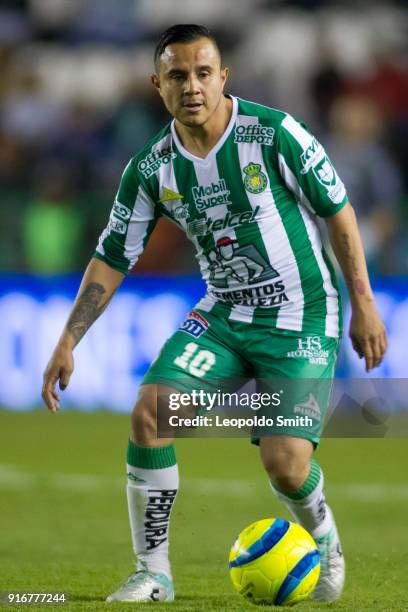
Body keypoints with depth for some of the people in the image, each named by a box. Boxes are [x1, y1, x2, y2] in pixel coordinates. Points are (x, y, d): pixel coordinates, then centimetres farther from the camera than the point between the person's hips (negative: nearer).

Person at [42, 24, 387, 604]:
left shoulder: (273, 133, -16)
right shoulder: (151, 169, -3)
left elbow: (338, 212, -7)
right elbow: (112, 258, 4)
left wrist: (364, 305, -6)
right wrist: (67, 343, -2)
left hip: (301, 318, -4)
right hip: (223, 315, 4)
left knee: (285, 464, -17)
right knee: (149, 412, -17)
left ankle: (323, 537, 20)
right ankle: (153, 574, -4)